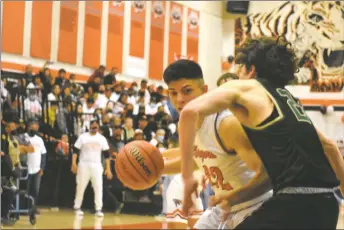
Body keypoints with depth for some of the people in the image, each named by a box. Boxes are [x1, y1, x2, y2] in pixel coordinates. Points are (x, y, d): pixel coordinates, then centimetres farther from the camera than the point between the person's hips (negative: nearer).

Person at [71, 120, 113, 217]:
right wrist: (73, 163, -12)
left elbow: (106, 154, 5)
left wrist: (108, 169, -1)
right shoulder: (83, 137, 1)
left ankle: (98, 209, -5)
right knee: (80, 187, 4)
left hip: (96, 165, 1)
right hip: (84, 165, -1)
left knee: (98, 187, -7)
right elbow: (75, 151, -1)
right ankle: (77, 207, 15)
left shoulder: (102, 138, 5)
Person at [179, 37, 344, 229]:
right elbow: (328, 145, 33)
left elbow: (190, 112, -9)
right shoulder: (288, 99, 27)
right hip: (325, 203, 8)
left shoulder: (244, 88, 6)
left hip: (296, 201, -8)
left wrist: (187, 177, -6)